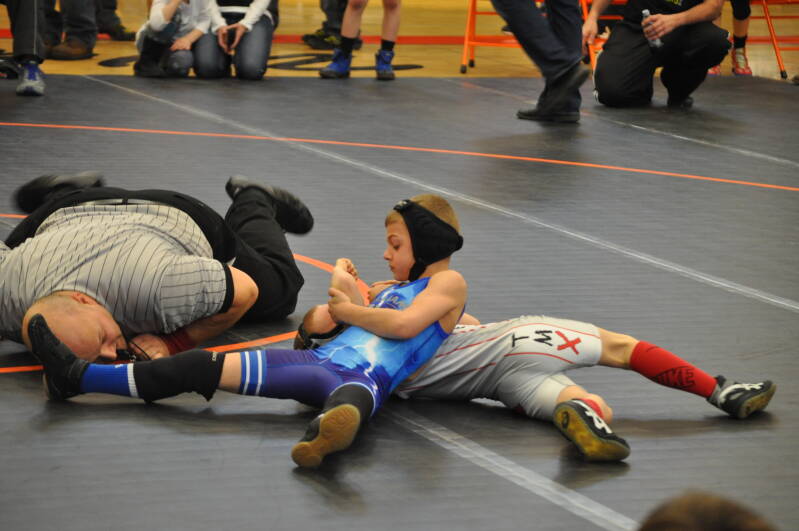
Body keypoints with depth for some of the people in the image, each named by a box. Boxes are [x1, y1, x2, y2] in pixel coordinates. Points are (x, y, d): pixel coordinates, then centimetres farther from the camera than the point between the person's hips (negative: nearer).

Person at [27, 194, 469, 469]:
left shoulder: (448, 283, 11)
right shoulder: (394, 290, 34)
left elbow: (404, 325, -9)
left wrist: (350, 312, 4)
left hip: (365, 378, -8)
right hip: (320, 361, 8)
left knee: (350, 400, -48)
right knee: (205, 367, -2)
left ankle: (324, 436, -87)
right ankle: (77, 376, -4)